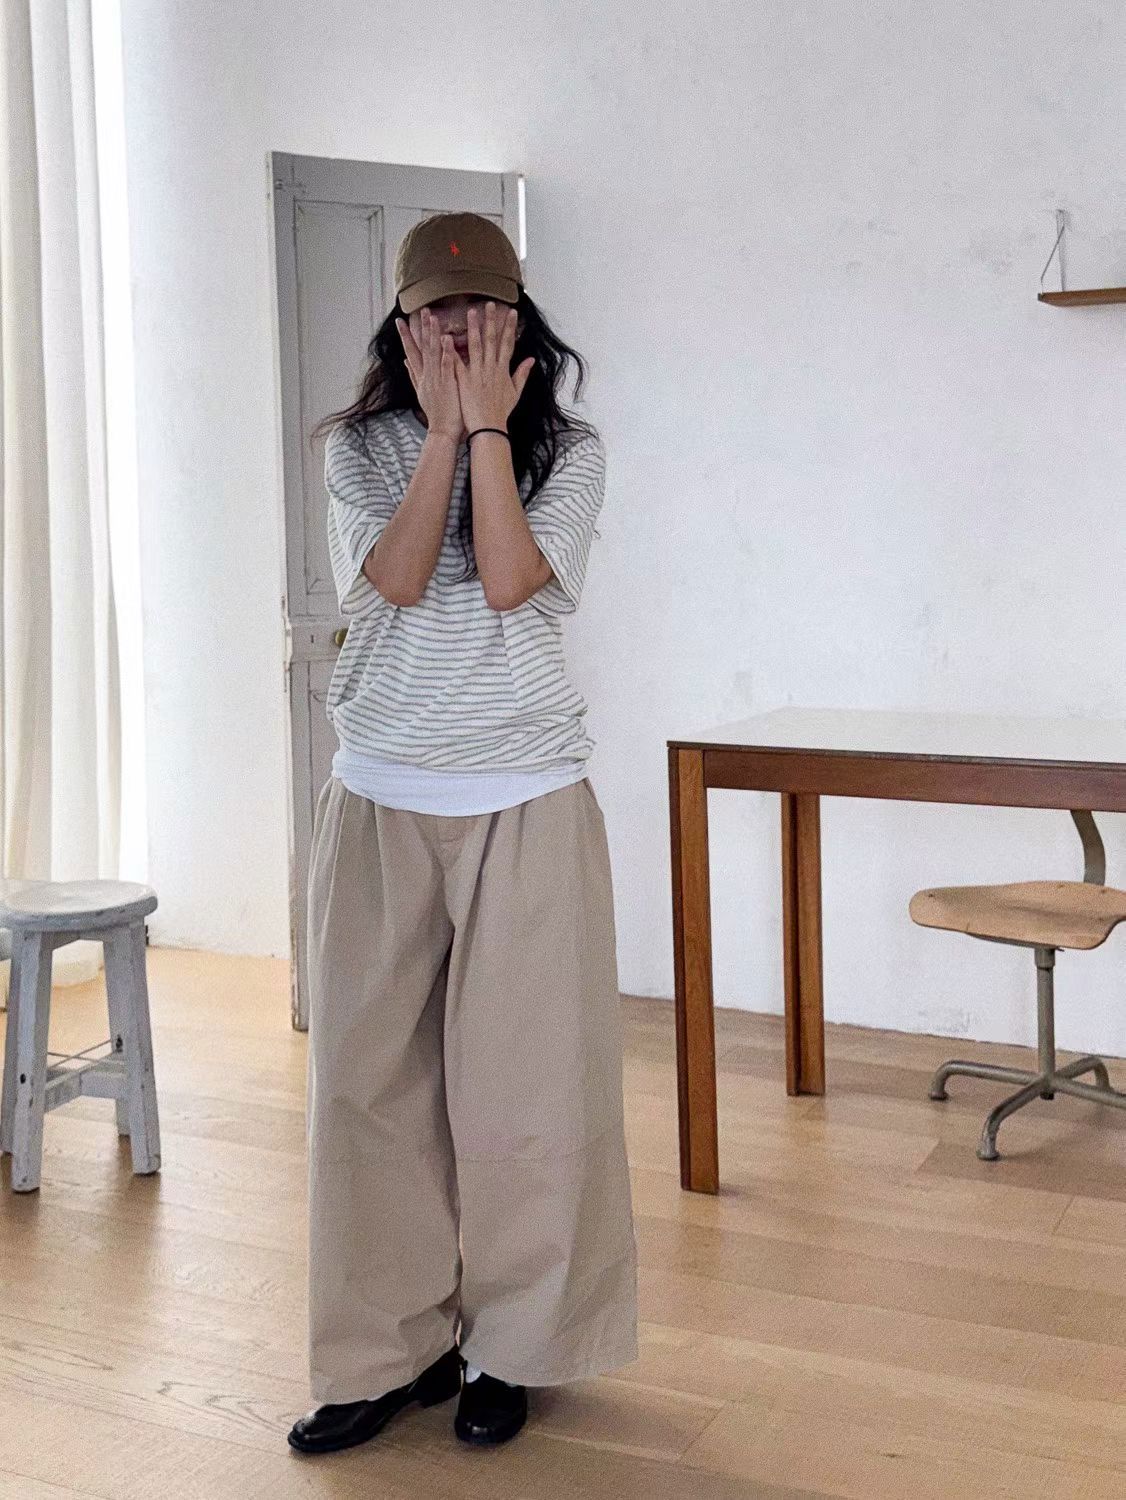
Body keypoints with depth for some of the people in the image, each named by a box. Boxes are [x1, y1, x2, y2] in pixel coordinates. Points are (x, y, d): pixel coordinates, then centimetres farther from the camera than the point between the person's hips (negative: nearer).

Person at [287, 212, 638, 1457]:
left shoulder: (568, 451, 2)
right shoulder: (361, 448, 6)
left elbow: (509, 580, -15)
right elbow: (390, 582, -11)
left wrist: (487, 423, -9)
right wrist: (445, 428, -9)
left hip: (526, 802, -1)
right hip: (380, 799, 2)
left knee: (524, 1075, 2)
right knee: (373, 1072, 4)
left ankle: (507, 1347, 19)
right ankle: (389, 1347, 18)